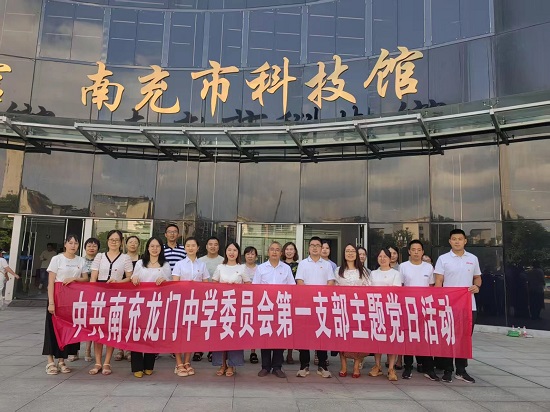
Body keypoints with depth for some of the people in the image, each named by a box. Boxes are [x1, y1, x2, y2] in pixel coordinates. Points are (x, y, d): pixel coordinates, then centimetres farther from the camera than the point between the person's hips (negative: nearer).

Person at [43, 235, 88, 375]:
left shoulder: (81, 261, 6)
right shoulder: (57, 259, -5)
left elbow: (86, 279, 8)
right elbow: (51, 282, -9)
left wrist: (74, 279, -12)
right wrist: (51, 302, -15)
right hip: (57, 297, -4)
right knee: (54, 328, 0)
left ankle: (61, 361, 17)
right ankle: (50, 362, 10)